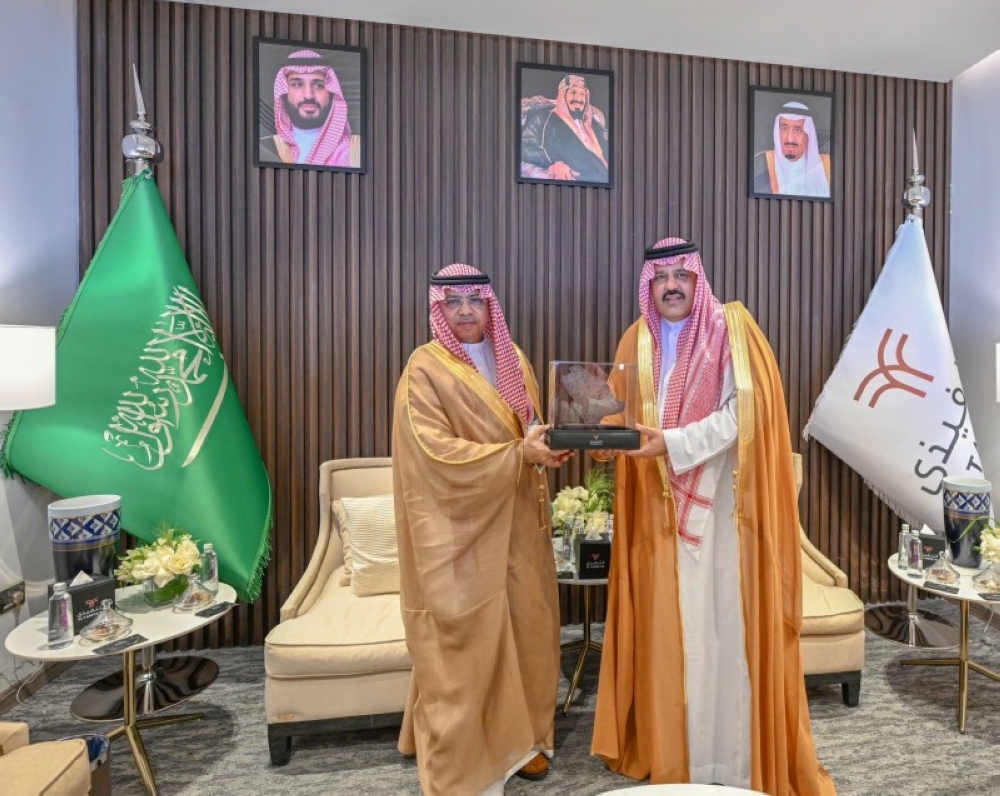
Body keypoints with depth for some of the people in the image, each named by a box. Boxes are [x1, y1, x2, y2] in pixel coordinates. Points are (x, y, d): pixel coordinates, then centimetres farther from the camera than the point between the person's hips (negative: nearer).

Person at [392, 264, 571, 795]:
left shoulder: (512, 358, 10)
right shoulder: (425, 369, -9)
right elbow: (437, 452, -18)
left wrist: (546, 446, -2)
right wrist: (518, 454, -22)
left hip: (517, 520, 6)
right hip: (459, 525, -6)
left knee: (524, 624, 13)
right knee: (464, 636, 3)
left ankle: (521, 735, 34)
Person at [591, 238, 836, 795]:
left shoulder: (731, 329, -3)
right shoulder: (638, 341, 10)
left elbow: (742, 413, -12)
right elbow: (621, 414, 8)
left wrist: (672, 443, -21)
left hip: (720, 502, -3)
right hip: (660, 504, 4)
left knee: (724, 622, 2)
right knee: (666, 625, 9)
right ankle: (668, 748, 25)